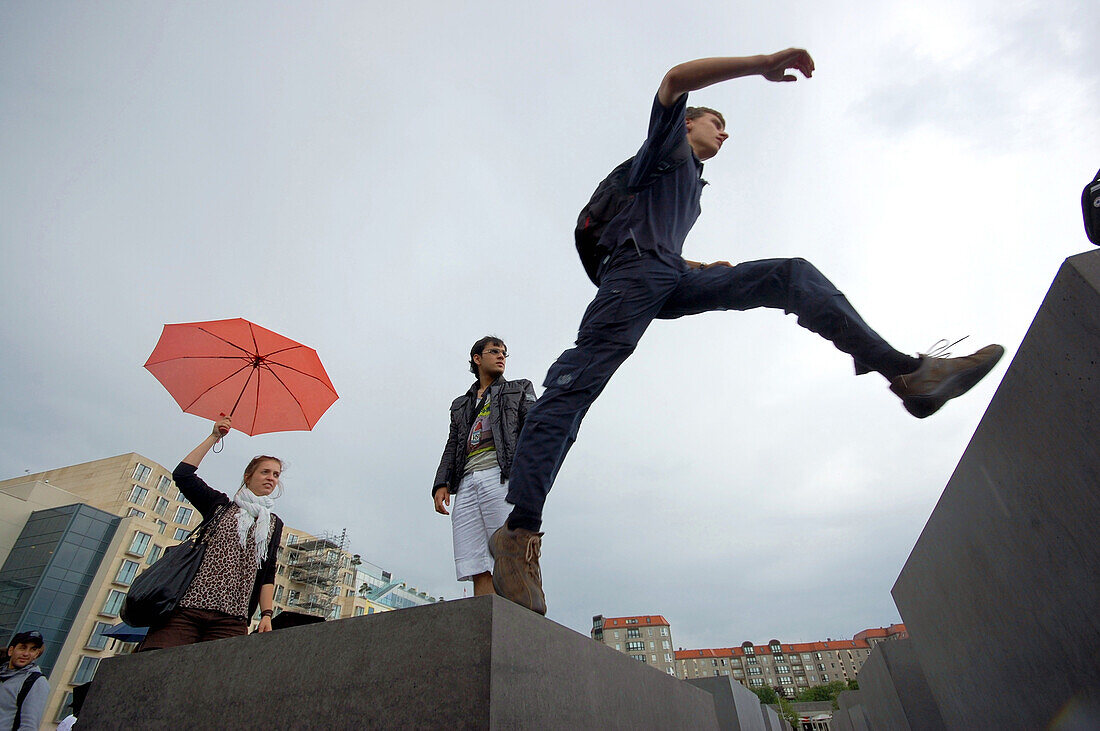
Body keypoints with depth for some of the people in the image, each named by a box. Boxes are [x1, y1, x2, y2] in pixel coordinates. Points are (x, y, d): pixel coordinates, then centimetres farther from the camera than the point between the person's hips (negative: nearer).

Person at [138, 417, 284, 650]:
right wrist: (214, 437, 4)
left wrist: (267, 614, 0)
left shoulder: (273, 524, 19)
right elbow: (182, 474, 4)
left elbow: (268, 574, 14)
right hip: (186, 607, -1)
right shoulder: (222, 505, 16)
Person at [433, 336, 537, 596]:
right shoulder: (461, 404, 33)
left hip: (502, 476, -3)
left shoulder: (519, 390, 24)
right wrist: (441, 484, 7)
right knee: (478, 569, -7)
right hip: (467, 482, 4)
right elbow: (452, 446, 24)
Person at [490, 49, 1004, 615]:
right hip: (635, 270, -7)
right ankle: (520, 529, -34)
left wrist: (707, 268, 29)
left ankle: (907, 371, -18)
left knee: (794, 275, -3)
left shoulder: (694, 187, 43)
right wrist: (764, 64, -4)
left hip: (675, 280, 8)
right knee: (579, 381, -27)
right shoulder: (669, 143, 23)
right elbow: (676, 79, 1)